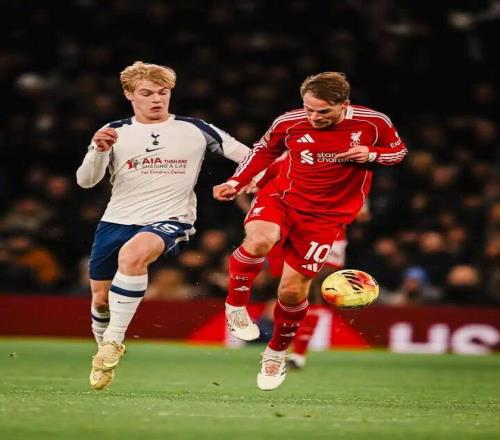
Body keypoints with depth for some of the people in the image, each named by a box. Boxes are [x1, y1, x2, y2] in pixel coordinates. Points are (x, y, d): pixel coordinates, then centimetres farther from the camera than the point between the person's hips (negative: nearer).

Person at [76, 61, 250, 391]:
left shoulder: (195, 130, 1)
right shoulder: (115, 132, 4)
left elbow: (249, 157, 7)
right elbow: (85, 181, -3)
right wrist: (99, 150, -21)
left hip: (170, 221, -4)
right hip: (117, 221, 4)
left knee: (132, 253, -36)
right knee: (100, 298, 10)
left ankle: (114, 340, -28)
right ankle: (105, 351, 41)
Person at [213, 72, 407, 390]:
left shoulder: (374, 123, -12)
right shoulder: (289, 123, -10)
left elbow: (399, 150, 6)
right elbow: (264, 151, 10)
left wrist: (371, 155, -16)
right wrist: (236, 183, -1)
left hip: (326, 215, 0)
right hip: (284, 196, 0)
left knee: (293, 289, -1)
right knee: (258, 241, -34)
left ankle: (278, 352, 28)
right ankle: (236, 305, -8)